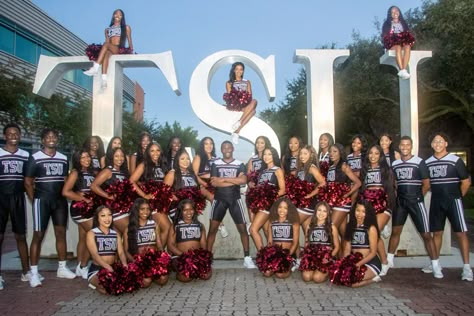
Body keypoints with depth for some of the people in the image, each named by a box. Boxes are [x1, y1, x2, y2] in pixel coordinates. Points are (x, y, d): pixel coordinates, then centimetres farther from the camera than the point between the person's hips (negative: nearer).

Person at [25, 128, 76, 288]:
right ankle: (34, 273, 2)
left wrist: (65, 197, 7)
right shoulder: (35, 158, -2)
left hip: (60, 201, 4)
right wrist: (34, 201, -6)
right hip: (42, 200, -4)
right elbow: (28, 182, -2)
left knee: (61, 233, 8)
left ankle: (62, 268, 18)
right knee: (38, 235, -4)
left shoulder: (63, 158, 10)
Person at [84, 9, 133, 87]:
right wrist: (104, 48, 1)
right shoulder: (108, 29, 29)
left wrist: (131, 49, 1)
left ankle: (95, 67, -49)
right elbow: (107, 41, 21)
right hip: (110, 50, 2)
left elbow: (129, 40, 16)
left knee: (106, 44, -35)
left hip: (120, 50, -2)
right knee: (106, 53, -38)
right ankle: (104, 78, -55)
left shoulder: (126, 27, 22)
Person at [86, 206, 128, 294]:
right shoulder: (91, 233, -2)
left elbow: (121, 252, 0)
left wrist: (124, 264, -24)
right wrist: (108, 267, -31)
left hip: (114, 268, 4)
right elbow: (95, 254, -15)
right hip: (96, 270, -4)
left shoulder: (116, 234, 11)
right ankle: (95, 283, 3)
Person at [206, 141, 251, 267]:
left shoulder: (239, 164, 3)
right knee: (212, 228, 0)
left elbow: (243, 180, -15)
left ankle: (247, 258, 9)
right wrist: (234, 181, -12)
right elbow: (214, 183, -11)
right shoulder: (215, 164, 3)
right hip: (219, 199, 0)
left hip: (235, 199, 0)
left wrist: (224, 179, -16)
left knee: (242, 228, 0)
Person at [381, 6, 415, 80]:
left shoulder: (403, 23, 26)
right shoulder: (387, 24, 17)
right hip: (392, 44, -2)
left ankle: (404, 70, -51)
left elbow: (408, 35, 16)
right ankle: (402, 70, -54)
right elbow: (385, 37, 5)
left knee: (407, 47, -35)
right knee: (398, 47, -39)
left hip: (403, 43, 2)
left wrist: (404, 40, -8)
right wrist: (396, 39, -12)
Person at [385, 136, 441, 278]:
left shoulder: (419, 162, -6)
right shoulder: (395, 164, 7)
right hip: (400, 202, 4)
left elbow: (426, 184, -4)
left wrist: (417, 197, 3)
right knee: (395, 231, 11)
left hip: (416, 202, -4)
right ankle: (389, 260, 23)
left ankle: (436, 266, 4)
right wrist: (397, 196, 6)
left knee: (426, 234, -3)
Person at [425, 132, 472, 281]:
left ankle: (466, 267, 0)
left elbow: (466, 181, -3)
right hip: (436, 202, 4)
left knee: (460, 233, -5)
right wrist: (437, 193, 8)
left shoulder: (455, 160, -6)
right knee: (436, 233, 10)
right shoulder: (427, 162, 5)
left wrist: (458, 197, 2)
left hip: (453, 201, -4)